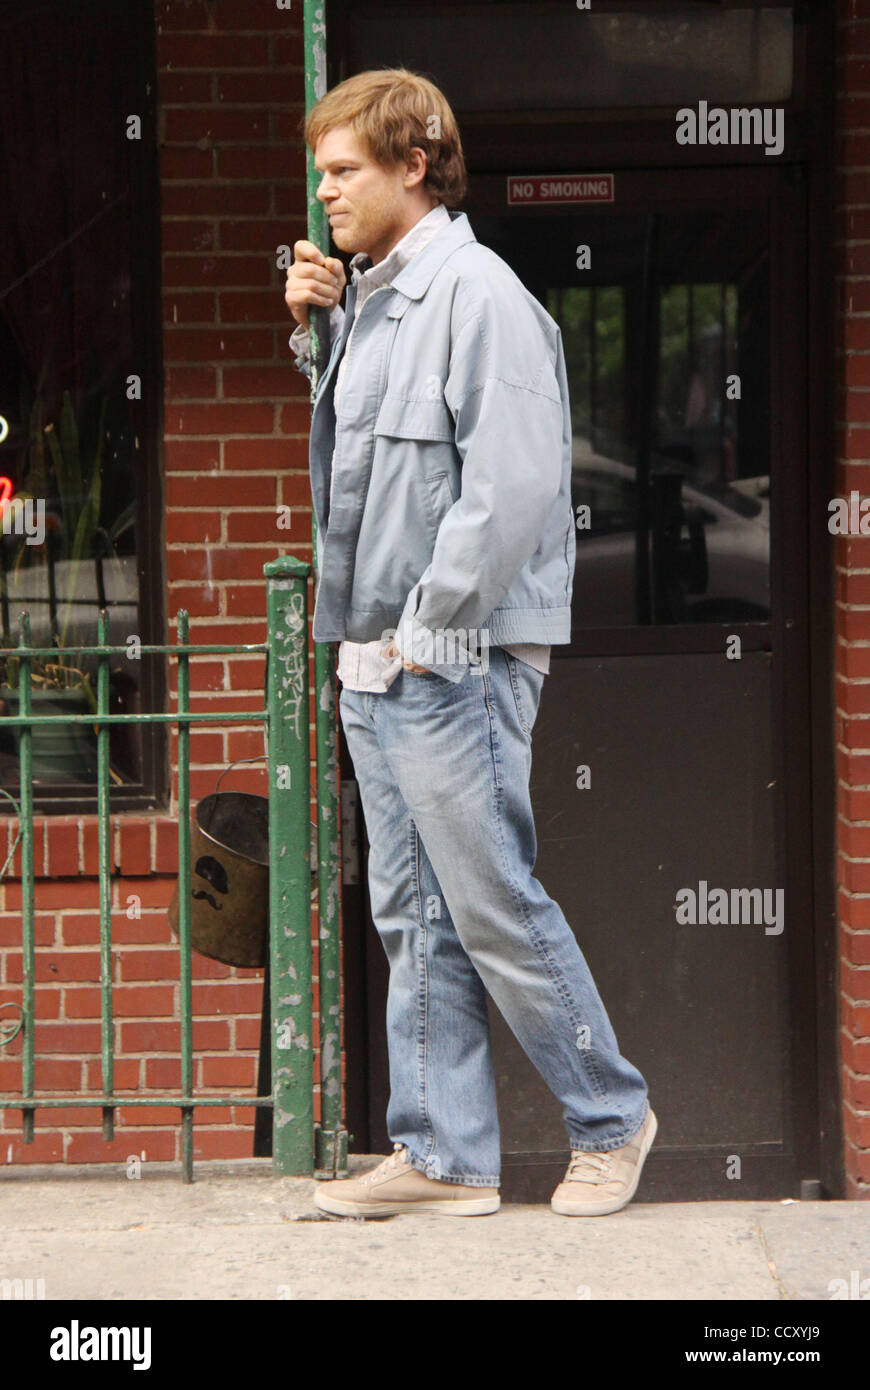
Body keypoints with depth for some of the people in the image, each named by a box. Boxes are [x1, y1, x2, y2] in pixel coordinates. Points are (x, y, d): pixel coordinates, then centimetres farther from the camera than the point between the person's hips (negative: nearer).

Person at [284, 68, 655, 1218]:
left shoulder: (476, 294, -13)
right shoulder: (367, 300, 15)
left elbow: (513, 488, -19)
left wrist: (428, 629, -16)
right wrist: (305, 328, 13)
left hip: (455, 662, -9)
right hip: (373, 665, 9)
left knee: (494, 907, -4)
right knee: (414, 919, 9)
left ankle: (610, 1117, 11)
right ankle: (445, 1155, 12)